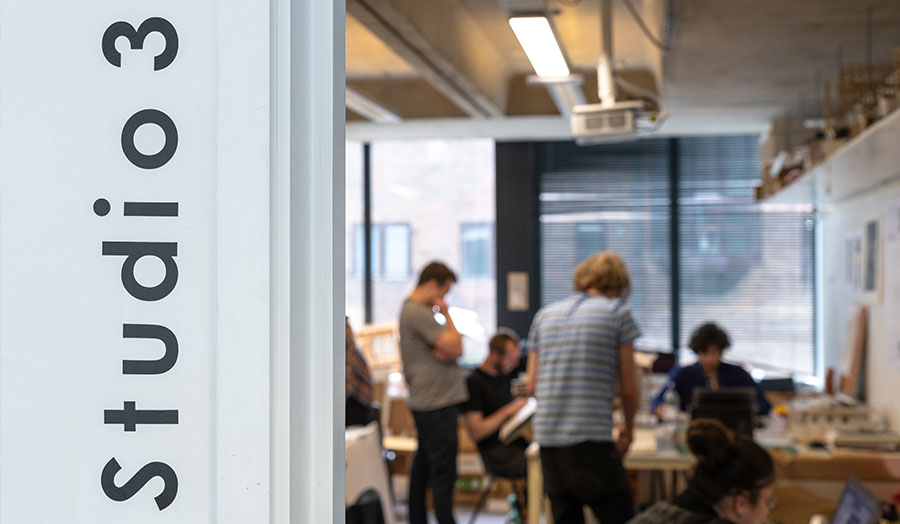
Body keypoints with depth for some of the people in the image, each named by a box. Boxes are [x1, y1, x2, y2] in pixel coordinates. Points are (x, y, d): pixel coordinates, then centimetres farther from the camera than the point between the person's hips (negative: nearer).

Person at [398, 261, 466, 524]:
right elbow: (455, 348, -17)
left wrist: (447, 350, -7)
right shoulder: (418, 312, -16)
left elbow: (453, 349, 16)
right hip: (437, 403, -11)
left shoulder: (411, 310, 17)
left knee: (423, 464, 15)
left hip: (424, 402, 11)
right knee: (443, 469, -8)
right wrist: (447, 314, -6)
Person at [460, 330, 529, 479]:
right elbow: (475, 432, -13)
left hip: (517, 443, 7)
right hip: (496, 452, -7)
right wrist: (508, 411, -14)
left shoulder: (505, 376, 17)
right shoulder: (473, 382, -7)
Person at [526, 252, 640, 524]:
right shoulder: (617, 312, 3)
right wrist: (628, 428, 21)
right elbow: (628, 389, 4)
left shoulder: (546, 314, 16)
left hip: (547, 440, 6)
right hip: (591, 440, -5)